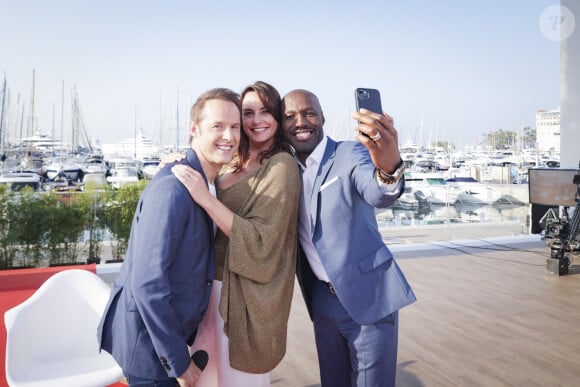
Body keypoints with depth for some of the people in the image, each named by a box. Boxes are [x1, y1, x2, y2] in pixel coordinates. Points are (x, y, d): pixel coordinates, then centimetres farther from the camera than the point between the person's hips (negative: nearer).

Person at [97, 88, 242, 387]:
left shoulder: (207, 183, 4)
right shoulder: (172, 187, -25)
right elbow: (147, 282, -27)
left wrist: (194, 336, 13)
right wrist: (178, 362, -20)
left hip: (167, 329, 9)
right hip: (146, 340, -8)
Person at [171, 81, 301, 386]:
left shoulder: (281, 165, -16)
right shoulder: (235, 165, 7)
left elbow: (260, 240, -23)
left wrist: (205, 197, -29)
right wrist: (181, 168, -5)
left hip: (247, 291, -7)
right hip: (217, 281, 7)